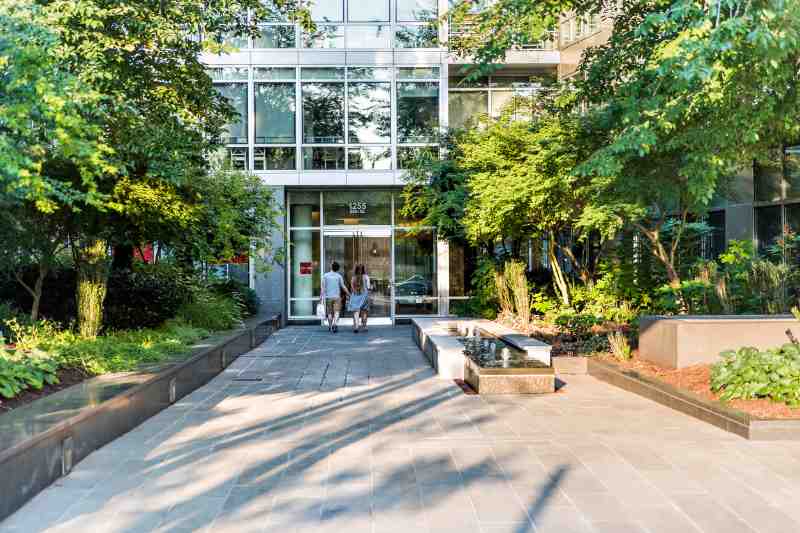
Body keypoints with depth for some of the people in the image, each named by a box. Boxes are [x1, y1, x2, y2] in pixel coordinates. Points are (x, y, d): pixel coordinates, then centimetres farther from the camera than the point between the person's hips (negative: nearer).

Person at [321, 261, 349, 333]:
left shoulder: (325, 275, 0)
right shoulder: (339, 276, -1)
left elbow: (323, 287, -3)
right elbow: (343, 287, 0)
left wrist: (323, 297, -1)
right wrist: (349, 294, 11)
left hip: (328, 297, 1)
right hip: (337, 297, -1)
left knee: (329, 312, 14)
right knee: (336, 312, -3)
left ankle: (330, 326, 22)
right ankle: (335, 324, -23)